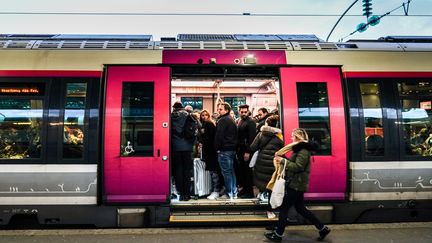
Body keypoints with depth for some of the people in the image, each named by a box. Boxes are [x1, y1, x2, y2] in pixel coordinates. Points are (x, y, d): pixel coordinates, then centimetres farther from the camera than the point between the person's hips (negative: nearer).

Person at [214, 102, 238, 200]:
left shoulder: (222, 120, -12)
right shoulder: (232, 120, 17)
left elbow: (218, 135, -16)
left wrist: (217, 148, -7)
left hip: (224, 150, -9)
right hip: (232, 149, 9)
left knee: (226, 172, -3)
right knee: (231, 171, 13)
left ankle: (229, 194, 1)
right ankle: (234, 192, 19)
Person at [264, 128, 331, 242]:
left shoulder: (303, 151, -16)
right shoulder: (300, 149, 15)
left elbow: (298, 167, -24)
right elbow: (293, 163, 15)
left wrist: (283, 160, -21)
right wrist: (282, 161, 0)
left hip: (296, 185, -10)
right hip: (296, 184, 10)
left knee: (284, 208, 0)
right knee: (301, 209, 16)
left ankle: (278, 234, 12)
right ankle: (323, 228, 23)